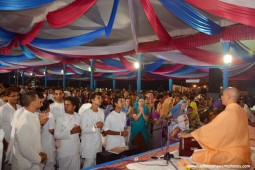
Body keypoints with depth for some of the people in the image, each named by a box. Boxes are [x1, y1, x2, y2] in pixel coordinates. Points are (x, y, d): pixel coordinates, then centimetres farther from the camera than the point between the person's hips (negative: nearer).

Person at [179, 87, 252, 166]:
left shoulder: (228, 113, -22)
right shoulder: (240, 110, 5)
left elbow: (209, 128, -15)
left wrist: (188, 134, -4)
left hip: (234, 154, -9)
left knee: (196, 157, -18)